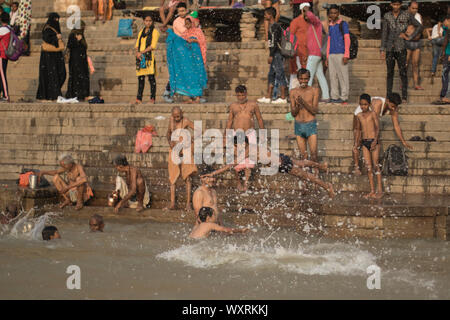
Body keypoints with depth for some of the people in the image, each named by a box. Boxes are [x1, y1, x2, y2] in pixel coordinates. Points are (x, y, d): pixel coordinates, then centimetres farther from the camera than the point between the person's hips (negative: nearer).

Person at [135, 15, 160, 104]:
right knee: (140, 78, 2)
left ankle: (152, 98, -8)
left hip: (149, 56, -5)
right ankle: (139, 99, 1)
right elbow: (137, 45, 16)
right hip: (140, 57, 5)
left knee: (151, 77, -8)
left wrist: (142, 52, -12)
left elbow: (153, 46, -7)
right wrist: (137, 52, -5)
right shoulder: (141, 32, 20)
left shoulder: (154, 32, 2)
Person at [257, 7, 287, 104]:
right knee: (271, 75, 11)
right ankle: (268, 97, 13)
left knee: (280, 75, -8)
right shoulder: (272, 26, 18)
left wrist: (271, 55, -19)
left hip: (277, 54, -10)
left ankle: (283, 98, -7)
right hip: (275, 55, 10)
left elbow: (274, 42, -18)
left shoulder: (274, 26, -12)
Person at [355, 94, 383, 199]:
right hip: (364, 142, 5)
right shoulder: (359, 116, 10)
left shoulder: (373, 114, -4)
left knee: (375, 165, -6)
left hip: (373, 141, -5)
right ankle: (372, 191, 5)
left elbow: (377, 128, -9)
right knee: (368, 166, 3)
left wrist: (375, 141, -20)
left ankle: (380, 190, -2)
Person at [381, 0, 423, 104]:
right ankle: (388, 96, 12)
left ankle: (404, 97, -1)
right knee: (390, 73, 7)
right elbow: (384, 33, 7)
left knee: (403, 72, -4)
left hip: (401, 48, -2)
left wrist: (409, 37, -2)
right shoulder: (387, 16, 6)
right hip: (390, 48, 2)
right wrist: (382, 49, 2)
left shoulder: (406, 15, 0)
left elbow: (419, 27, 5)